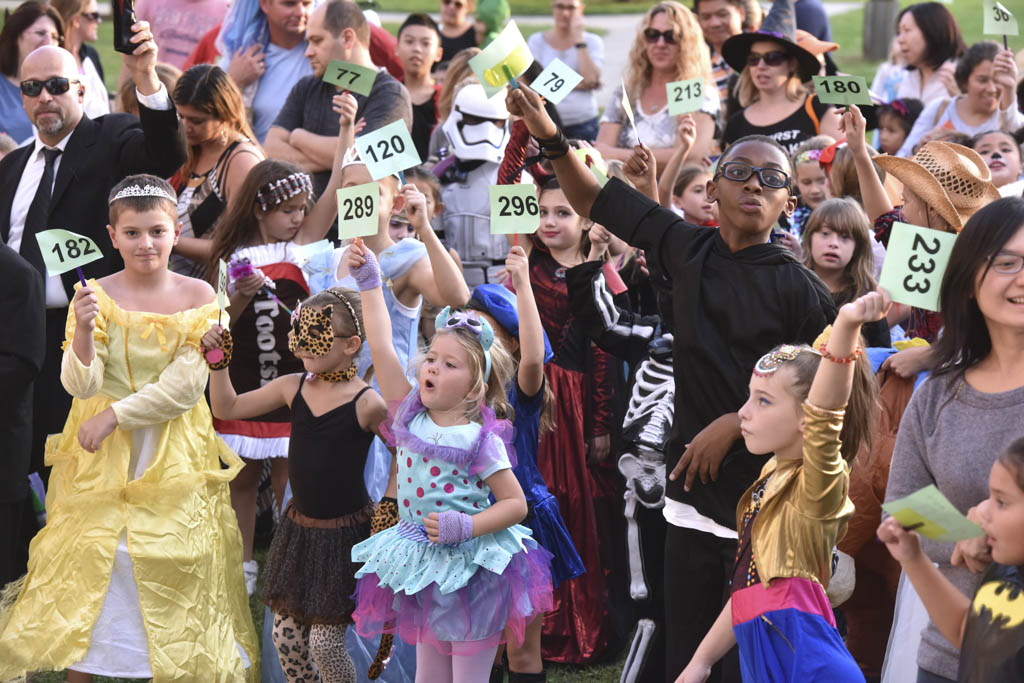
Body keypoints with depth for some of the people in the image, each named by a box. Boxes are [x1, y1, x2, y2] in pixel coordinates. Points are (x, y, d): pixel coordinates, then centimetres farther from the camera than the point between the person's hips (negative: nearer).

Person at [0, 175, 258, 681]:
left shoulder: (198, 296, -5)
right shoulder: (95, 295, -6)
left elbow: (187, 386, -11)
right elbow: (81, 386, -12)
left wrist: (114, 414, -13)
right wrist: (83, 329, -29)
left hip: (175, 451, 0)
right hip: (103, 452, 0)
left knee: (174, 558, 1)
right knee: (88, 559, 2)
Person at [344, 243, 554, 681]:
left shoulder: (480, 440, -14)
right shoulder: (411, 413, 0)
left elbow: (516, 504, -11)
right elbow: (381, 347, -2)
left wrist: (464, 527, -24)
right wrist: (369, 282, -3)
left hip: (469, 570, -5)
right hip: (421, 569, 5)